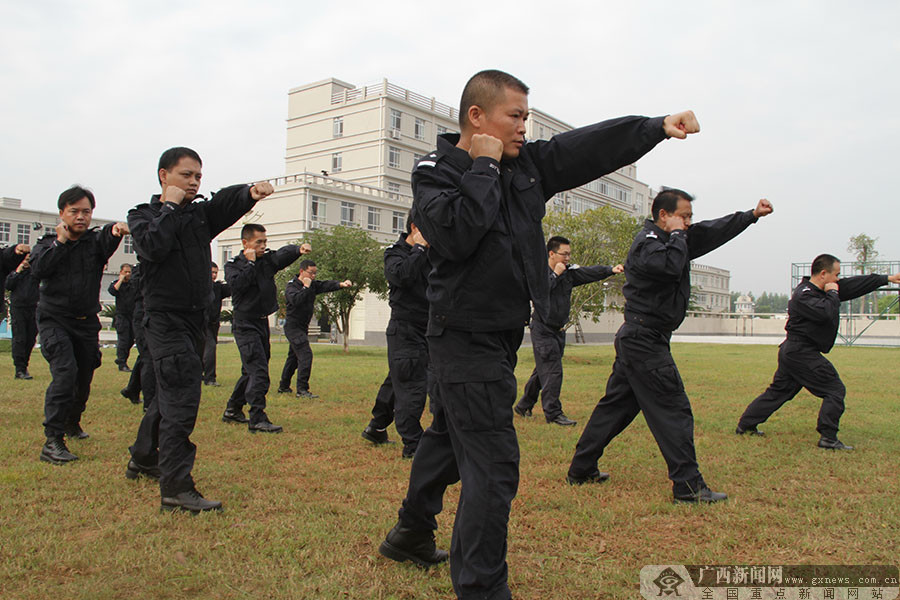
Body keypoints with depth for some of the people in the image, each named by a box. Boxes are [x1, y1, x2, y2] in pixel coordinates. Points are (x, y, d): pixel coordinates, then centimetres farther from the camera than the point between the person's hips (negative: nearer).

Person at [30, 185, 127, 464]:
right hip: (54, 319, -2)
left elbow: (108, 240, -24)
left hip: (87, 323, 2)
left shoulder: (96, 240, 3)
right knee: (65, 371, -23)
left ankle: (72, 421, 41)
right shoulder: (47, 242, 4)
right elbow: (37, 270, -16)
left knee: (84, 379, 12)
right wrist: (60, 242, -16)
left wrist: (116, 229, -47)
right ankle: (52, 441, -21)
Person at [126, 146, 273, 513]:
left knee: (171, 395, 20)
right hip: (165, 319, -6)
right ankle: (175, 489, -12)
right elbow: (154, 246, -22)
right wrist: (170, 206, -11)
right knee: (181, 399, -15)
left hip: (195, 318, 7)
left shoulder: (200, 213, 12)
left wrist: (250, 192, -27)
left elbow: (227, 201, -6)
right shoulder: (143, 215, -1)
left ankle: (143, 459, 40)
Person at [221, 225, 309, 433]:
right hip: (245, 325, -6)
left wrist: (298, 249, -31)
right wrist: (250, 263, -15)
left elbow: (284, 254, -11)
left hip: (262, 322, 6)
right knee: (258, 370, -16)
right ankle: (257, 419, -15)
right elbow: (237, 285, -21)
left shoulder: (268, 260, 8)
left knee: (252, 371, 15)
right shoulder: (233, 265, -2)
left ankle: (232, 410, 30)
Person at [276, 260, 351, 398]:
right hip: (293, 327, -8)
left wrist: (341, 284, -26)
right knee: (305, 354, -18)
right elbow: (295, 300, -32)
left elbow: (326, 285, -9)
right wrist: (306, 287, -25)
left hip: (303, 328, 9)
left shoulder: (313, 285, 6)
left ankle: (283, 387, 31)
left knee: (294, 357, 18)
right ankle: (302, 390, -18)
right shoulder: (291, 286, -13)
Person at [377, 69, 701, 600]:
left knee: (451, 436, 22)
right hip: (466, 337, -8)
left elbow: (592, 147, 4)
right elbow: (456, 234, -28)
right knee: (494, 463, -9)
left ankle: (413, 533, 44)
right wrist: (484, 168, -17)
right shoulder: (436, 172, -10)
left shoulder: (527, 164, 7)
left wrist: (658, 126, -6)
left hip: (502, 334, 8)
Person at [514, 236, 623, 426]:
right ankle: (553, 413, -5)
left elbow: (590, 272, -5)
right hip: (542, 330, -7)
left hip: (559, 330, 7)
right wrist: (555, 275, -20)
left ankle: (523, 406, 28)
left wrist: (611, 270, -21)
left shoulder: (568, 273, 6)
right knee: (552, 371, -11)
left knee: (543, 370, 14)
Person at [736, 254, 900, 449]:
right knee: (835, 390, -4)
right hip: (802, 354, -10)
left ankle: (745, 425, 19)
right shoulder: (804, 294, -17)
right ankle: (828, 438, -3)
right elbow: (826, 313, -30)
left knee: (778, 391, 15)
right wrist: (832, 294, -12)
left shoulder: (820, 290, 12)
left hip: (791, 352, 10)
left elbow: (853, 284, 19)